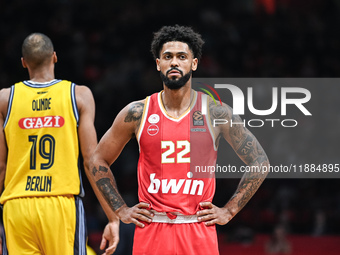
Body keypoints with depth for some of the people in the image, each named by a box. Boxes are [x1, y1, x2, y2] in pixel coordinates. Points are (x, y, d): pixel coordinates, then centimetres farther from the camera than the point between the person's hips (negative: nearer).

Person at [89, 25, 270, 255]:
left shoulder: (215, 113, 1)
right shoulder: (137, 114, 3)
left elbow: (260, 162, 7)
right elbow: (98, 161, 15)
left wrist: (229, 211, 2)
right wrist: (121, 210, 7)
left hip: (199, 231, -1)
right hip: (151, 232, 1)